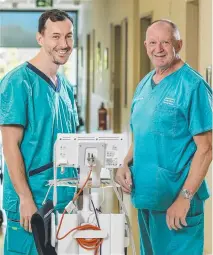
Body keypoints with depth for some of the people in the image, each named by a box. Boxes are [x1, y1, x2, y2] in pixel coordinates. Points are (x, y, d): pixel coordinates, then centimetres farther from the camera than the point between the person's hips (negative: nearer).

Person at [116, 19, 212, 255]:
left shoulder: (192, 86, -12)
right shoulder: (144, 85, 10)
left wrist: (184, 198, -19)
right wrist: (125, 164, 1)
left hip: (176, 201, -7)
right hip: (145, 196, 7)